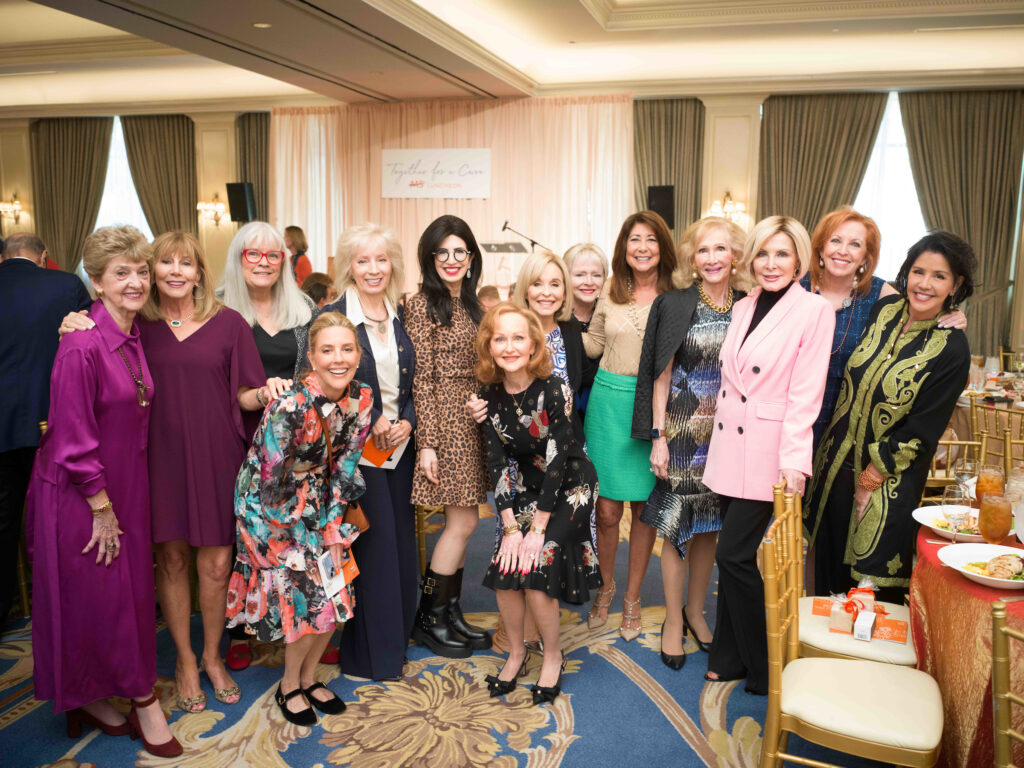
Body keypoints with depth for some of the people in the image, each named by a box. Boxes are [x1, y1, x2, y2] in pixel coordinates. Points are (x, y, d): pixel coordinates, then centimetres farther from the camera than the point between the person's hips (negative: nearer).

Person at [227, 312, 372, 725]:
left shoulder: (361, 399, -11)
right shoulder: (290, 406, -29)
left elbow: (345, 467, -1)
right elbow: (272, 487, -22)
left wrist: (334, 529, -5)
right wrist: (305, 550, -14)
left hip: (316, 502, 6)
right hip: (269, 509, -5)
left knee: (337, 596, 4)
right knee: (309, 600, -7)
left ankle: (309, 678, 28)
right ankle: (289, 686, 19)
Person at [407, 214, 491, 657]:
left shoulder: (471, 304, 14)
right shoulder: (423, 305, -9)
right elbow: (422, 378, -13)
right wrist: (427, 442, -16)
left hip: (473, 419, 7)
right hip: (445, 419, -7)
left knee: (459, 522, 11)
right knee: (464, 521, -3)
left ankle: (450, 613, 23)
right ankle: (428, 619, 12)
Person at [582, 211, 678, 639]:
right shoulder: (611, 291, 6)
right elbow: (593, 344, 15)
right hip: (609, 400, 2)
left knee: (644, 506, 8)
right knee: (607, 508, 4)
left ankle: (632, 599, 27)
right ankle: (606, 587, 30)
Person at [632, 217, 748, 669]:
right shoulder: (675, 306, -6)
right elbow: (662, 376, -5)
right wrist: (659, 437, -8)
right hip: (682, 430, -3)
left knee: (710, 526, 13)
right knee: (677, 526, 4)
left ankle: (696, 612, 32)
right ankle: (673, 621, 21)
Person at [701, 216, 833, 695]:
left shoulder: (814, 311, -9)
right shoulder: (743, 308, 11)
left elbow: (805, 394, -14)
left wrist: (794, 462, -20)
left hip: (768, 453, -6)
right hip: (729, 448, 6)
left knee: (734, 556, -5)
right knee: (735, 557, 12)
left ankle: (762, 669, 14)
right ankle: (730, 658, 26)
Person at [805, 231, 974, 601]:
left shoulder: (951, 349, -18)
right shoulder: (884, 309, -2)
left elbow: (920, 431, -16)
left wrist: (870, 478, -12)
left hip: (888, 478, -5)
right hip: (839, 457, 6)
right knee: (829, 558, 19)